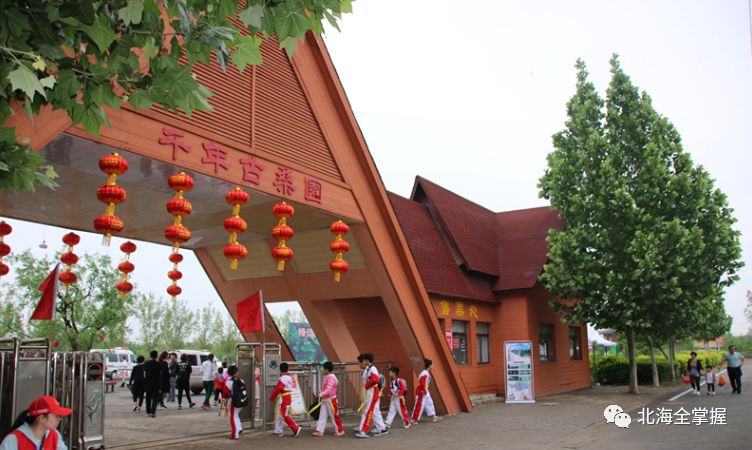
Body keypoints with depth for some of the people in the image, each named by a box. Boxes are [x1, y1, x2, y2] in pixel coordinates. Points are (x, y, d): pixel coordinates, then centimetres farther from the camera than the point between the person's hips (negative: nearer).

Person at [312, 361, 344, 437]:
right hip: (324, 400, 9)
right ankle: (320, 431, 8)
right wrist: (321, 395, 19)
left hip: (331, 400, -9)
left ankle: (340, 431, 12)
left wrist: (321, 394, -43)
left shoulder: (331, 378, -19)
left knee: (334, 416, 0)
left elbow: (328, 389, -32)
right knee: (322, 415, 6)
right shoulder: (326, 377, 12)